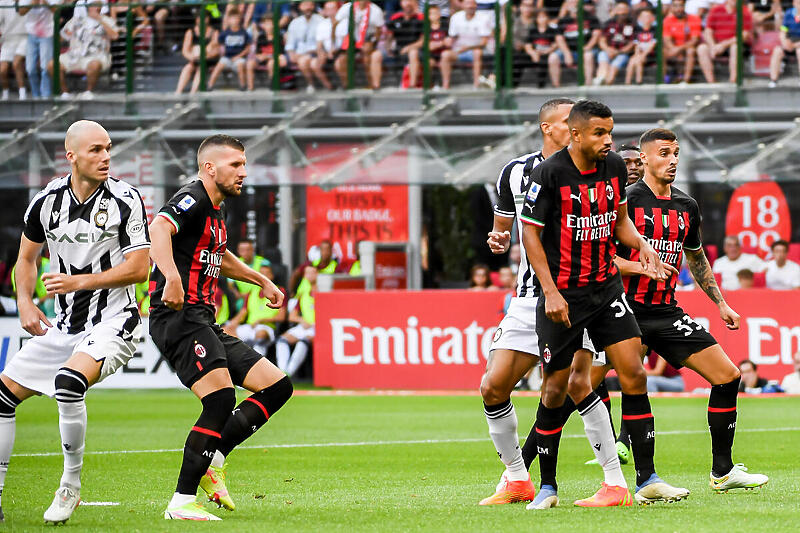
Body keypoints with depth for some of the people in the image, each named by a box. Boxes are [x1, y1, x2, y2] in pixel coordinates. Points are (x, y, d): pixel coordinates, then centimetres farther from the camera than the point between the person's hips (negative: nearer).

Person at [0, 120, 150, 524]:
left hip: (114, 321, -6)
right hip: (66, 324, 6)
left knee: (68, 381, -32)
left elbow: (139, 268, -14)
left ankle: (71, 486, -15)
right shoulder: (47, 201, 1)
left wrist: (79, 282, -20)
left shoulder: (125, 200, -12)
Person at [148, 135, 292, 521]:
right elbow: (159, 228, -31)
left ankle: (212, 461, 3)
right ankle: (182, 503, -21)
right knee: (221, 399, -24)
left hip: (203, 323, 10)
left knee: (277, 387, 5)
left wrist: (262, 281, 50)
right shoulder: (192, 200, -10)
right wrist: (172, 277, -46)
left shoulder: (215, 211, 21)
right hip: (178, 316, -10)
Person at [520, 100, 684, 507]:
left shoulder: (614, 167, 4)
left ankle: (647, 480, -4)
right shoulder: (548, 174, -13)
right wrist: (550, 292, -16)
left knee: (634, 376, -7)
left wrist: (642, 245, -3)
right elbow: (529, 233, -10)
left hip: (606, 287, 4)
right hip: (562, 294, -4)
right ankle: (547, 485, 15)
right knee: (556, 389, 0)